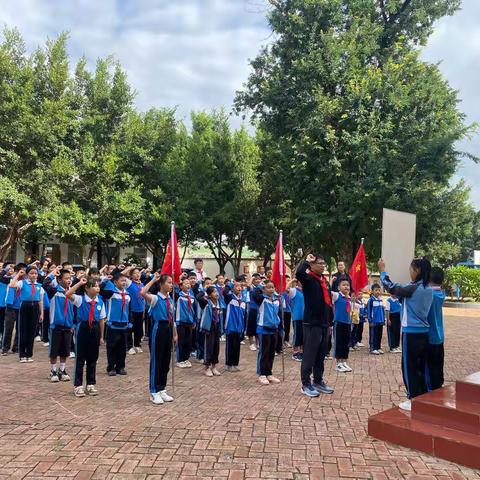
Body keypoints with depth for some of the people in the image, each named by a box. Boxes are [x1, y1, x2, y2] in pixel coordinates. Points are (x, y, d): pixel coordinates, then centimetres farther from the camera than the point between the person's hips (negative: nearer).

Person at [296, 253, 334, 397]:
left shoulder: (325, 282, 16)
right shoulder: (309, 279, -8)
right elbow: (299, 273, -33)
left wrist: (330, 323, 19)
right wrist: (306, 261, -16)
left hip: (324, 324, 8)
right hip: (312, 324, -8)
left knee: (321, 355, 15)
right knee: (309, 355, -1)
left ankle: (318, 381, 27)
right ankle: (306, 384, 7)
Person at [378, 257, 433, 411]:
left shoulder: (413, 288, -16)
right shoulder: (428, 290, 6)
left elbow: (391, 287, -5)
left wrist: (382, 271, 5)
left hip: (411, 333, -8)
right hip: (423, 332, 8)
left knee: (409, 366, 2)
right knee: (420, 366, 15)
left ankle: (413, 400, 7)